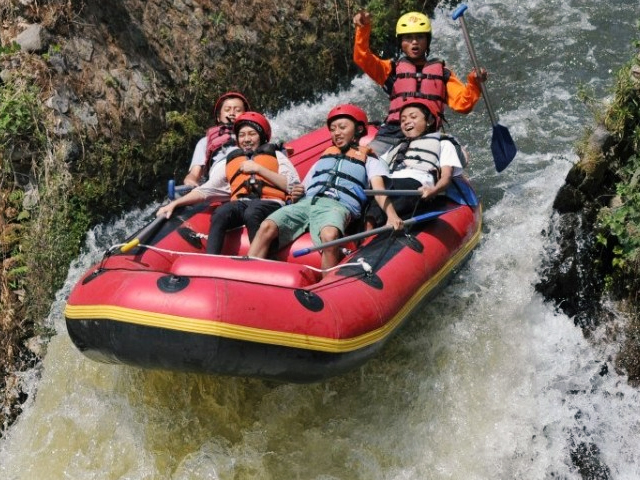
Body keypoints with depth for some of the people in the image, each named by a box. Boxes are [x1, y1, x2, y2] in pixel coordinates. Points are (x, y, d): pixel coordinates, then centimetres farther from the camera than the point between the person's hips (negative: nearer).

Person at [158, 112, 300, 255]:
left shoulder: (276, 156, 20)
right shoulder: (229, 162, 28)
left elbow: (294, 186, 4)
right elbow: (205, 190, 22)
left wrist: (259, 169, 0)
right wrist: (175, 203, 10)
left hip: (270, 204, -2)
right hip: (240, 205, 2)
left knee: (252, 213, -37)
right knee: (220, 213, -31)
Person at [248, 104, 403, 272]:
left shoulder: (370, 162, 24)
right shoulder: (322, 159, 37)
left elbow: (379, 191, 5)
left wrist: (391, 215, -17)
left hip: (338, 206, -4)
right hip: (306, 202, 4)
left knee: (329, 235, -40)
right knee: (267, 227, -25)